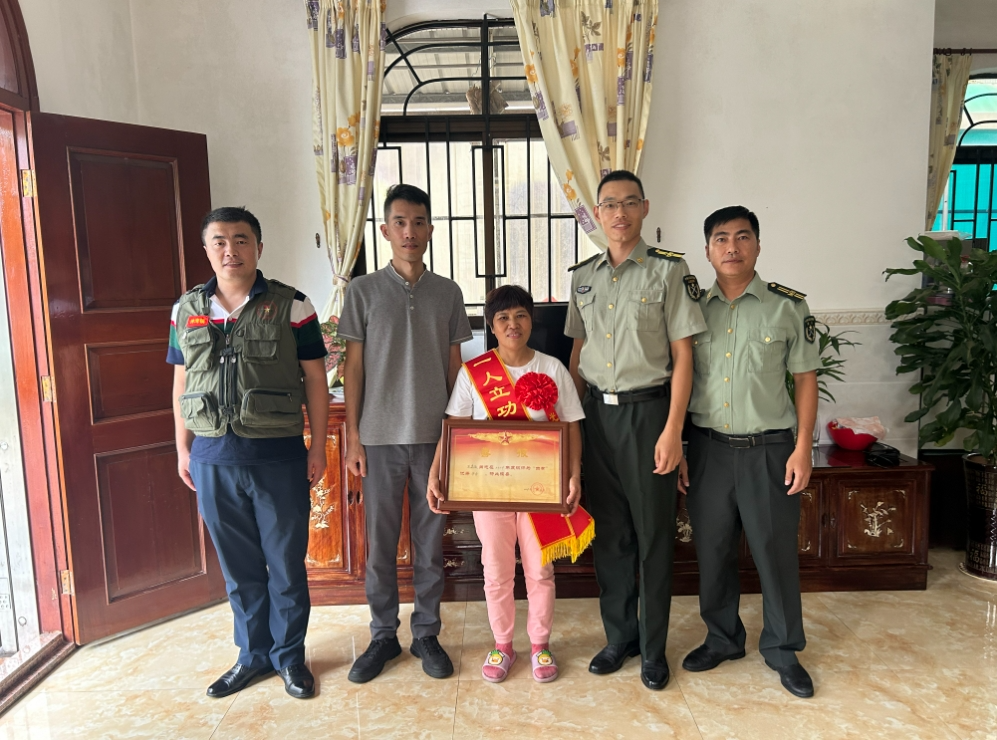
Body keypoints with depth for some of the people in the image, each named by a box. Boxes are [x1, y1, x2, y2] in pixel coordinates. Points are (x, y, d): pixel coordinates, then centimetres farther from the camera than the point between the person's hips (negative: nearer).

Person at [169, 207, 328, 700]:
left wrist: (318, 447, -3)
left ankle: (289, 655, 28)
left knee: (286, 563, 9)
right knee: (238, 566, 15)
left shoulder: (291, 306, -4)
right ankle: (252, 655, 33)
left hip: (278, 456, -3)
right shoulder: (187, 310, 7)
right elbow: (181, 385, 13)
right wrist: (183, 449, 12)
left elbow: (315, 379, -2)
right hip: (213, 458, 3)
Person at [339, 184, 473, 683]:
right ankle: (383, 636, 24)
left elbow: (454, 366, 9)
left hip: (434, 435, 1)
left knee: (430, 540, 9)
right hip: (380, 436, -1)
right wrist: (352, 436, -2)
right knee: (380, 542, 8)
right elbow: (354, 366, 2)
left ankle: (426, 633, 24)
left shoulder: (448, 293, 6)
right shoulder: (364, 291, 2)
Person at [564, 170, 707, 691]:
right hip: (597, 413, 4)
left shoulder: (668, 270, -4)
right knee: (609, 531, 12)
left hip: (647, 410, -4)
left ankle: (653, 649, 21)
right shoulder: (584, 276, 10)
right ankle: (619, 637, 29)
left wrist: (672, 430, -13)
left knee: (653, 534, 5)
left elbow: (683, 355, -7)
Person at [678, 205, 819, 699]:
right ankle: (722, 639, 32)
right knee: (712, 548, 12)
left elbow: (805, 379, 1)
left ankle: (783, 650, 27)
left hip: (769, 448, -2)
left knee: (775, 549, 7)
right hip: (708, 447, 2)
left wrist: (802, 449, -5)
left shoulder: (787, 307, -2)